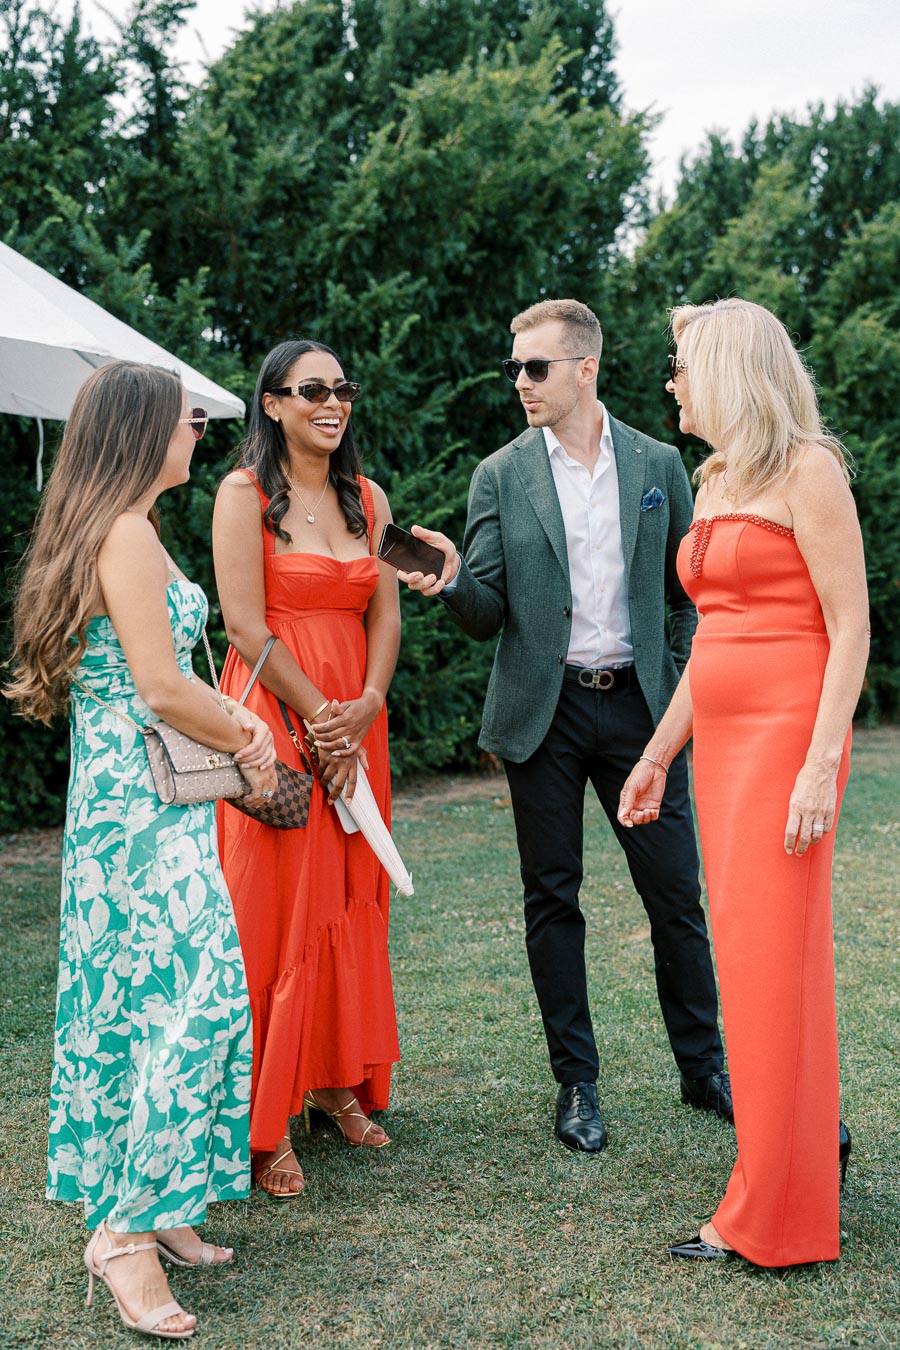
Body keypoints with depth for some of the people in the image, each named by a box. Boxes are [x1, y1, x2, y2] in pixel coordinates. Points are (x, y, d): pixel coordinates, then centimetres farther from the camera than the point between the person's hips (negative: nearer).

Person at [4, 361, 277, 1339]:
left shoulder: (100, 529, 17)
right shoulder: (129, 534, -15)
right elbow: (161, 689, -18)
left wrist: (230, 724, 9)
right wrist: (245, 736, -2)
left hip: (118, 793, 10)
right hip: (145, 801, -10)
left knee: (134, 992, 13)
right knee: (189, 994, -9)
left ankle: (140, 1201, 22)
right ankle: (127, 1230, -4)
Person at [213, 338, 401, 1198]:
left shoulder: (367, 499, 12)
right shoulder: (246, 494, -5)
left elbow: (385, 616, 9)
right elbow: (246, 626, -12)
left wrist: (367, 706, -8)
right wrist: (322, 719, -12)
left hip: (355, 720, 6)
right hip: (274, 714, -6)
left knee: (352, 897, 9)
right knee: (276, 907, -4)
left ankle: (337, 1081, 23)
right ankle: (264, 1123, 4)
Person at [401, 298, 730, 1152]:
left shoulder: (659, 465, 5)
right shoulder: (500, 475, 2)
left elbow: (690, 591, 12)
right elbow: (488, 614, -2)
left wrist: (688, 684, 3)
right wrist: (452, 581, -22)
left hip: (638, 705, 0)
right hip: (543, 711, 0)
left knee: (675, 892, 4)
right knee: (552, 898, 6)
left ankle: (705, 1069, 22)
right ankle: (576, 1081, 20)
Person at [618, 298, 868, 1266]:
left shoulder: (805, 470, -8)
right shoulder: (717, 482, 16)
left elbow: (851, 626, -12)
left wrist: (821, 763, -19)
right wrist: (657, 753, 19)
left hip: (786, 731, -8)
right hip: (719, 735, 8)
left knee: (770, 956, -4)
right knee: (748, 946, 10)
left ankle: (772, 1217, 7)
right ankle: (812, 1133, 27)